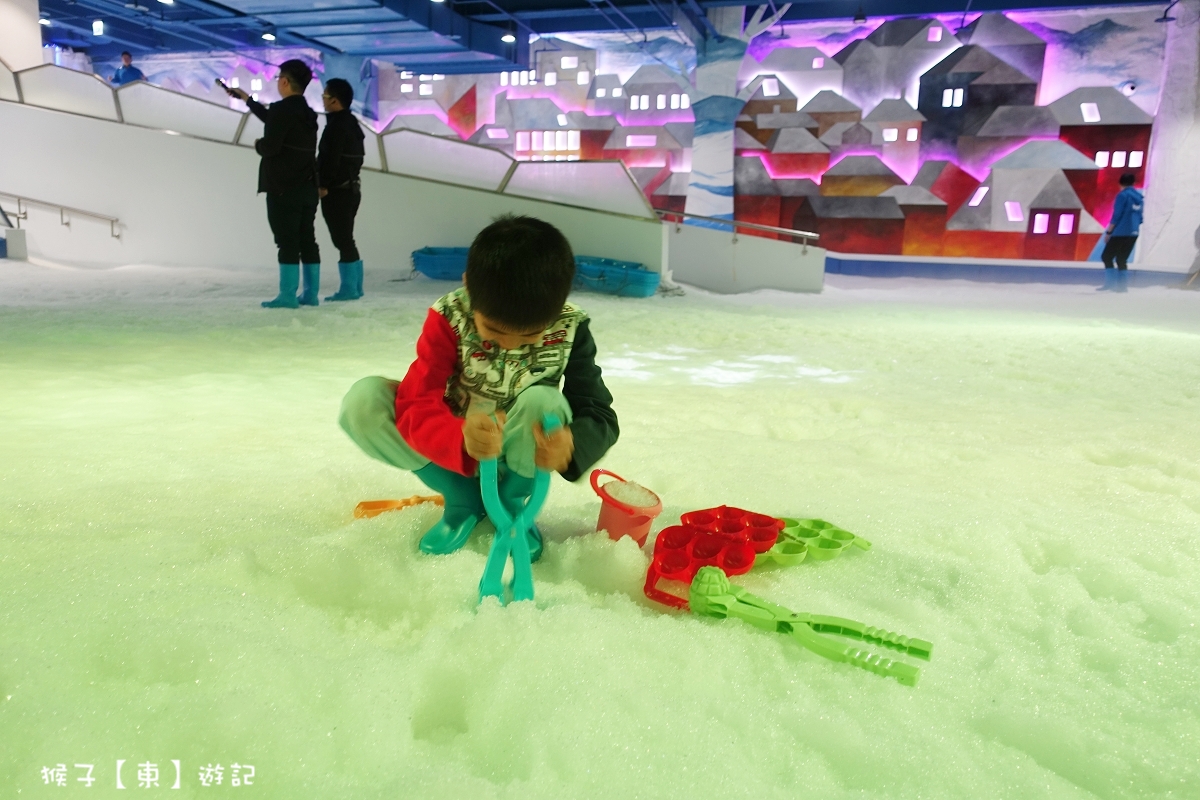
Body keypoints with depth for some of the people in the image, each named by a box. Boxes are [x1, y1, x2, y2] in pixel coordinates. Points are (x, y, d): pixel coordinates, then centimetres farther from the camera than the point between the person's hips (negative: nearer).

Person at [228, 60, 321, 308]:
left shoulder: (282, 109, -12)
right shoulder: (307, 113, 16)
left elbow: (270, 146, -18)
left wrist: (258, 145, 5)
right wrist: (247, 99, 43)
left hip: (283, 189, -8)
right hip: (307, 188, 8)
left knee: (287, 243, -7)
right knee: (307, 241, 8)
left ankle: (287, 296, -7)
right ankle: (310, 294, 10)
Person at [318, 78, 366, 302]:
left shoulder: (336, 125, -15)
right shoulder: (352, 123, 14)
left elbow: (329, 159, -19)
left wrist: (323, 185, -12)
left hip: (336, 192, -10)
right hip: (350, 188, 10)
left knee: (342, 240, -6)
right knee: (347, 240, 13)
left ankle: (348, 288, -4)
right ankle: (355, 286, 16)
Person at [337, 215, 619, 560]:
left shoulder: (570, 328, -21)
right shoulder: (449, 317, -23)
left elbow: (600, 417, -22)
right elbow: (417, 407, -29)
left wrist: (571, 443, -48)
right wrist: (462, 439, -52)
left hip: (523, 455, -1)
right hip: (457, 450, 1)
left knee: (542, 401, -35)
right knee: (363, 400, -23)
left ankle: (513, 502, -4)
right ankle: (464, 499, -6)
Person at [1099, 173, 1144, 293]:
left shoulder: (1123, 195, -9)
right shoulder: (1139, 197, 12)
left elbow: (1116, 215, -14)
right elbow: (1140, 218, 15)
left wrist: (1109, 232, -10)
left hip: (1121, 233, -7)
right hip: (1133, 234, 7)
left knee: (1106, 257, -1)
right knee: (1121, 260, 12)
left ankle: (1110, 283, -10)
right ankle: (1121, 285, 7)